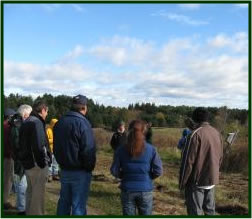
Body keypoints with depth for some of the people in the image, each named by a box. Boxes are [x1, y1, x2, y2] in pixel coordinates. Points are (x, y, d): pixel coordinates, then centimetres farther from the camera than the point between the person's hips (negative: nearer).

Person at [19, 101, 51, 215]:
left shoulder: (26, 122, 13)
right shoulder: (37, 122, -16)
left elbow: (22, 144, 16)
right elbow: (39, 145, -24)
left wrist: (24, 160, 17)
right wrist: (42, 163, -17)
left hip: (27, 163, 9)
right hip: (37, 164, -9)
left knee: (30, 191, 21)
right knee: (38, 193, 1)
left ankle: (29, 212, 33)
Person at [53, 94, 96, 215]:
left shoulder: (60, 122, 7)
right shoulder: (82, 123, -18)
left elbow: (56, 147, 15)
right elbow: (89, 150, -21)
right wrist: (90, 168, -7)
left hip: (64, 170, 7)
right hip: (80, 172, -7)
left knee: (64, 202, 19)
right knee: (78, 206, 2)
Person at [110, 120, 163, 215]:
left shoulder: (121, 149, -6)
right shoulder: (151, 149, -8)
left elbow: (114, 170, -4)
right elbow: (158, 171, -8)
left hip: (127, 190, 1)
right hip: (145, 190, -1)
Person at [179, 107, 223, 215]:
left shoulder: (196, 134, -16)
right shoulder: (217, 133, 4)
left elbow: (188, 160, -16)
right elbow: (220, 157, 11)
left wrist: (182, 182, -8)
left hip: (197, 180, -7)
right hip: (212, 179, 7)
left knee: (195, 211, 1)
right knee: (210, 209, 17)